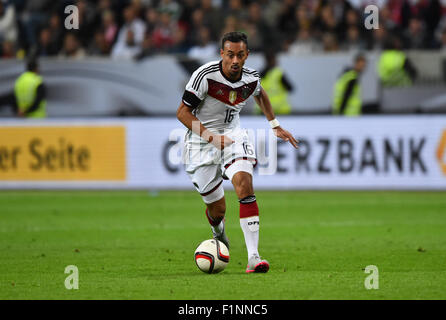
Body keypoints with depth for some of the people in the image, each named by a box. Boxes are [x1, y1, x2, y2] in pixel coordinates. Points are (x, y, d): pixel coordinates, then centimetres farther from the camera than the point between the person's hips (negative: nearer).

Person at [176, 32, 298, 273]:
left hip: (232, 135, 2)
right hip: (201, 142, -2)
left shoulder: (251, 78, -7)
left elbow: (260, 95, 20)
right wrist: (211, 136, -26)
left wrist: (275, 126, 19)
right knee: (217, 209, 1)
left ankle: (253, 257, -31)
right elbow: (183, 112, -17)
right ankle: (218, 232, 44)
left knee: (244, 182, -26)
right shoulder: (205, 75, -22)